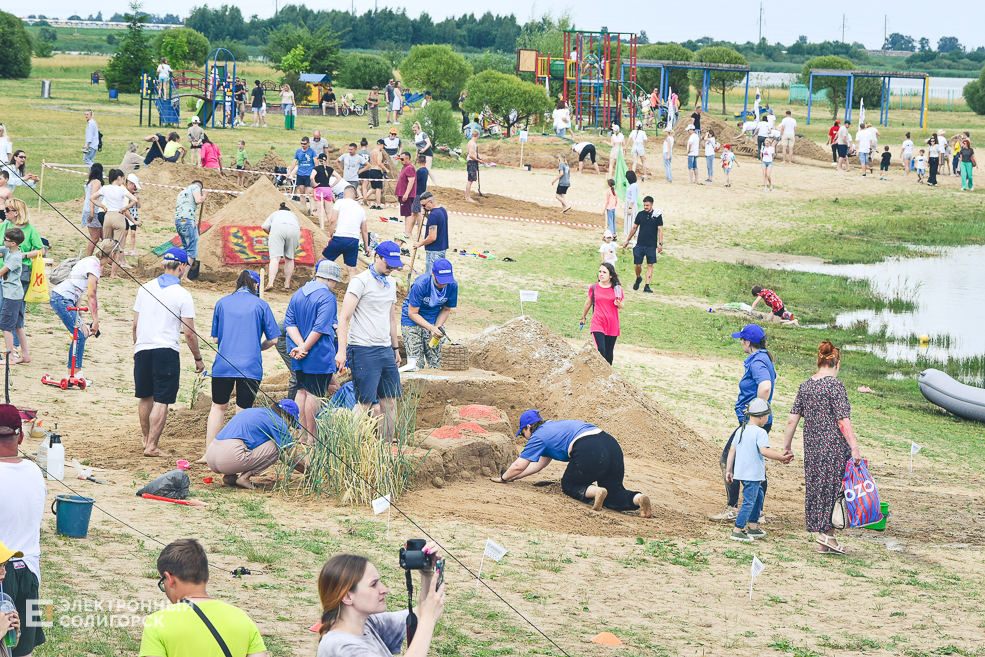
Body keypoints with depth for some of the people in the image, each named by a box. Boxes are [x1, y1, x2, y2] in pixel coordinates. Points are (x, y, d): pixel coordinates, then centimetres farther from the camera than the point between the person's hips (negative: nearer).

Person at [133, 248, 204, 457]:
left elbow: (135, 324, 12)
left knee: (145, 398, 19)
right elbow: (189, 333, -6)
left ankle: (147, 440, 32)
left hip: (142, 350, 5)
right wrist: (198, 358, 5)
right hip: (166, 351, -5)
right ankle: (152, 446, -6)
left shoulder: (145, 288, 7)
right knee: (161, 401, -2)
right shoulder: (182, 295, -7)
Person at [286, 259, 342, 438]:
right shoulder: (327, 297, -13)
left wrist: (300, 345, -9)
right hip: (319, 355, -7)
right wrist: (305, 348, -16)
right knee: (315, 394, -2)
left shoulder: (297, 295, 11)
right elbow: (320, 328, -21)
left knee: (302, 390, 14)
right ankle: (312, 437, 1)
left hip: (299, 355, 7)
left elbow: (289, 323, 3)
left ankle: (302, 433, 18)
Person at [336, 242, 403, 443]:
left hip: (385, 351, 7)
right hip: (363, 351, -7)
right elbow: (344, 317, -13)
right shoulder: (361, 281, -8)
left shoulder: (391, 283, 15)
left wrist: (395, 348, 25)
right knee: (364, 404, -9)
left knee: (390, 404, 5)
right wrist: (341, 351, -20)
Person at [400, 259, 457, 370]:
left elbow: (446, 310, 2)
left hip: (433, 321, 4)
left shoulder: (452, 286, -15)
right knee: (416, 365, -12)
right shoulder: (420, 285, -27)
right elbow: (412, 313, -18)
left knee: (435, 365, -1)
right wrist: (431, 328, -27)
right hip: (412, 321, -4)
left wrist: (437, 327, -14)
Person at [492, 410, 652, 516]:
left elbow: (519, 466, 16)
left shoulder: (538, 437, 12)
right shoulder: (553, 427, 36)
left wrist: (503, 478, 35)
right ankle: (637, 498, -19)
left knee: (568, 485, 16)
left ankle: (595, 492, -14)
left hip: (590, 452, -8)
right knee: (614, 493, 13)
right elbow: (539, 464, 45)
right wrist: (513, 477, 50)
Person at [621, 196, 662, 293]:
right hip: (640, 244, 2)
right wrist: (627, 240, 19)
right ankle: (638, 279, 30)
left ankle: (647, 286, -1)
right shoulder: (640, 214, 5)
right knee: (638, 264, 1)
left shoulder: (657, 215, -2)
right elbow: (634, 228, 14)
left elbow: (660, 229, -2)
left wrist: (660, 243, -10)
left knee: (650, 265, -2)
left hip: (651, 245, -2)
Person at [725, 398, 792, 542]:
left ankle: (753, 527, 26)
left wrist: (728, 470, 17)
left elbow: (732, 450, 12)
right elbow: (764, 451, -27)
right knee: (749, 501, -4)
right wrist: (781, 457, -23)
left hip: (740, 471, 9)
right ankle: (737, 531, -3)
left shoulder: (741, 430, 11)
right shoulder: (760, 432, -14)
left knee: (759, 496, 22)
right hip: (753, 474, -9)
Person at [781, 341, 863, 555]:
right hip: (835, 446, -6)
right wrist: (855, 448, -17)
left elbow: (792, 420, 9)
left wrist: (787, 446, 16)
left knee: (816, 488, 9)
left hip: (811, 446, 6)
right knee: (834, 487, 3)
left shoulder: (805, 386, 8)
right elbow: (843, 421, -16)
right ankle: (827, 534, -2)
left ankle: (824, 543, 12)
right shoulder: (835, 385, -10)